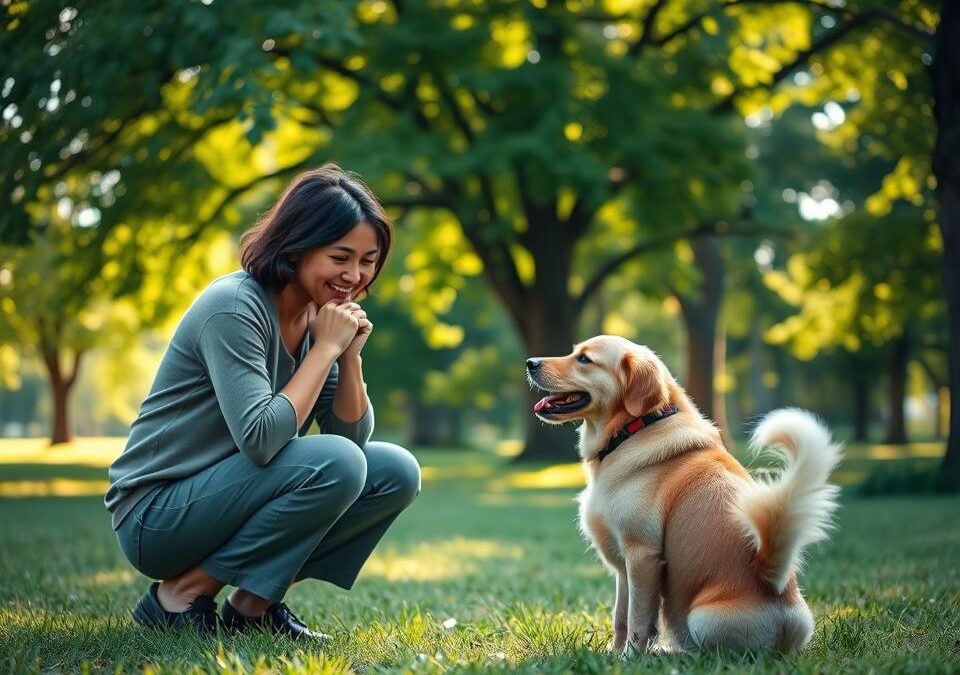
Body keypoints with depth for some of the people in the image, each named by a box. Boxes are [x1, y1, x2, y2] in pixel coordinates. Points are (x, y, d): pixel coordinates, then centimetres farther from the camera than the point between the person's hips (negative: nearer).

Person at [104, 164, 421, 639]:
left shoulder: (318, 315, 4)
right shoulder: (234, 307, -20)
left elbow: (352, 436, 4)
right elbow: (260, 439, -28)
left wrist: (350, 355, -10)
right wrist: (326, 348, -21)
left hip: (231, 500, 8)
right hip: (157, 517, -8)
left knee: (396, 472, -3)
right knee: (334, 463, -28)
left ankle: (253, 601, 2)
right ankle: (181, 595, -13)